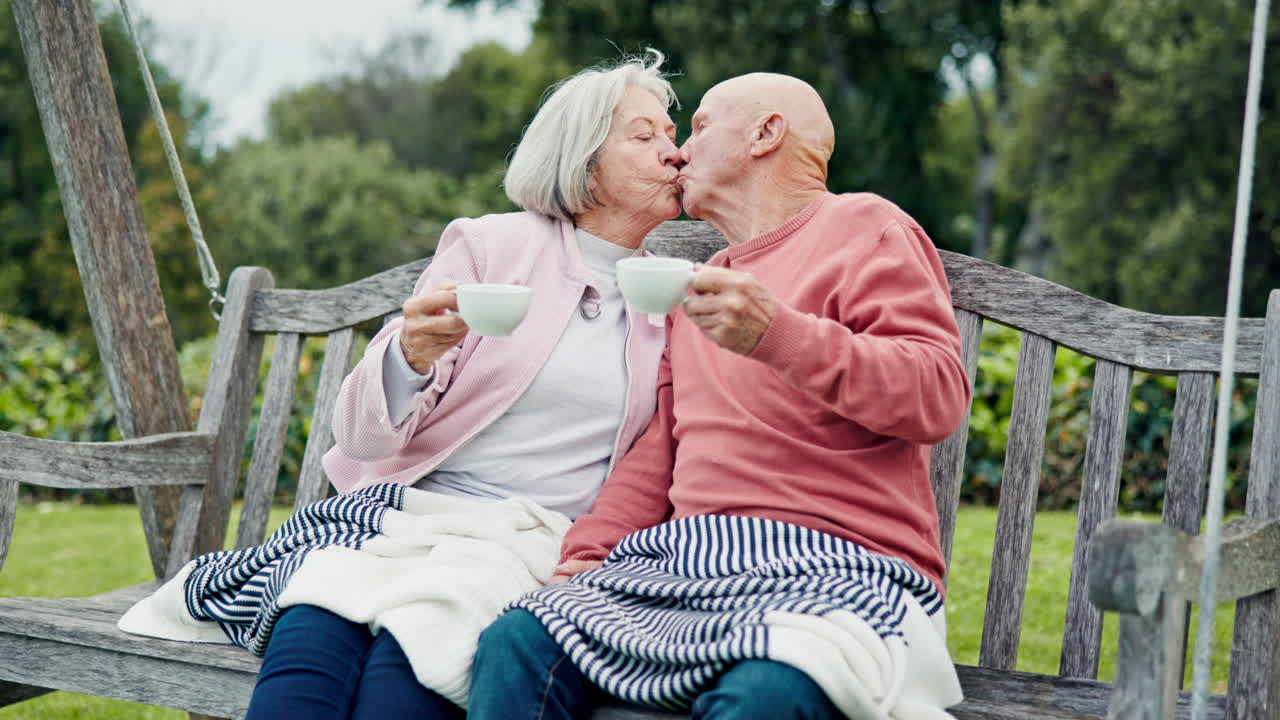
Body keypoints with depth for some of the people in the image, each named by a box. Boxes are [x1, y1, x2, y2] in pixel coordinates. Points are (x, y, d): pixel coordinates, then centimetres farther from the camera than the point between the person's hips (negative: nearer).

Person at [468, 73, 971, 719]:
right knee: (515, 645, -20)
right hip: (685, 568, 6)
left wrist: (779, 336, -22)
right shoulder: (698, 285, 28)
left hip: (833, 573, -6)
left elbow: (940, 395, -9)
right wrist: (589, 552, 6)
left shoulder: (862, 227, 5)